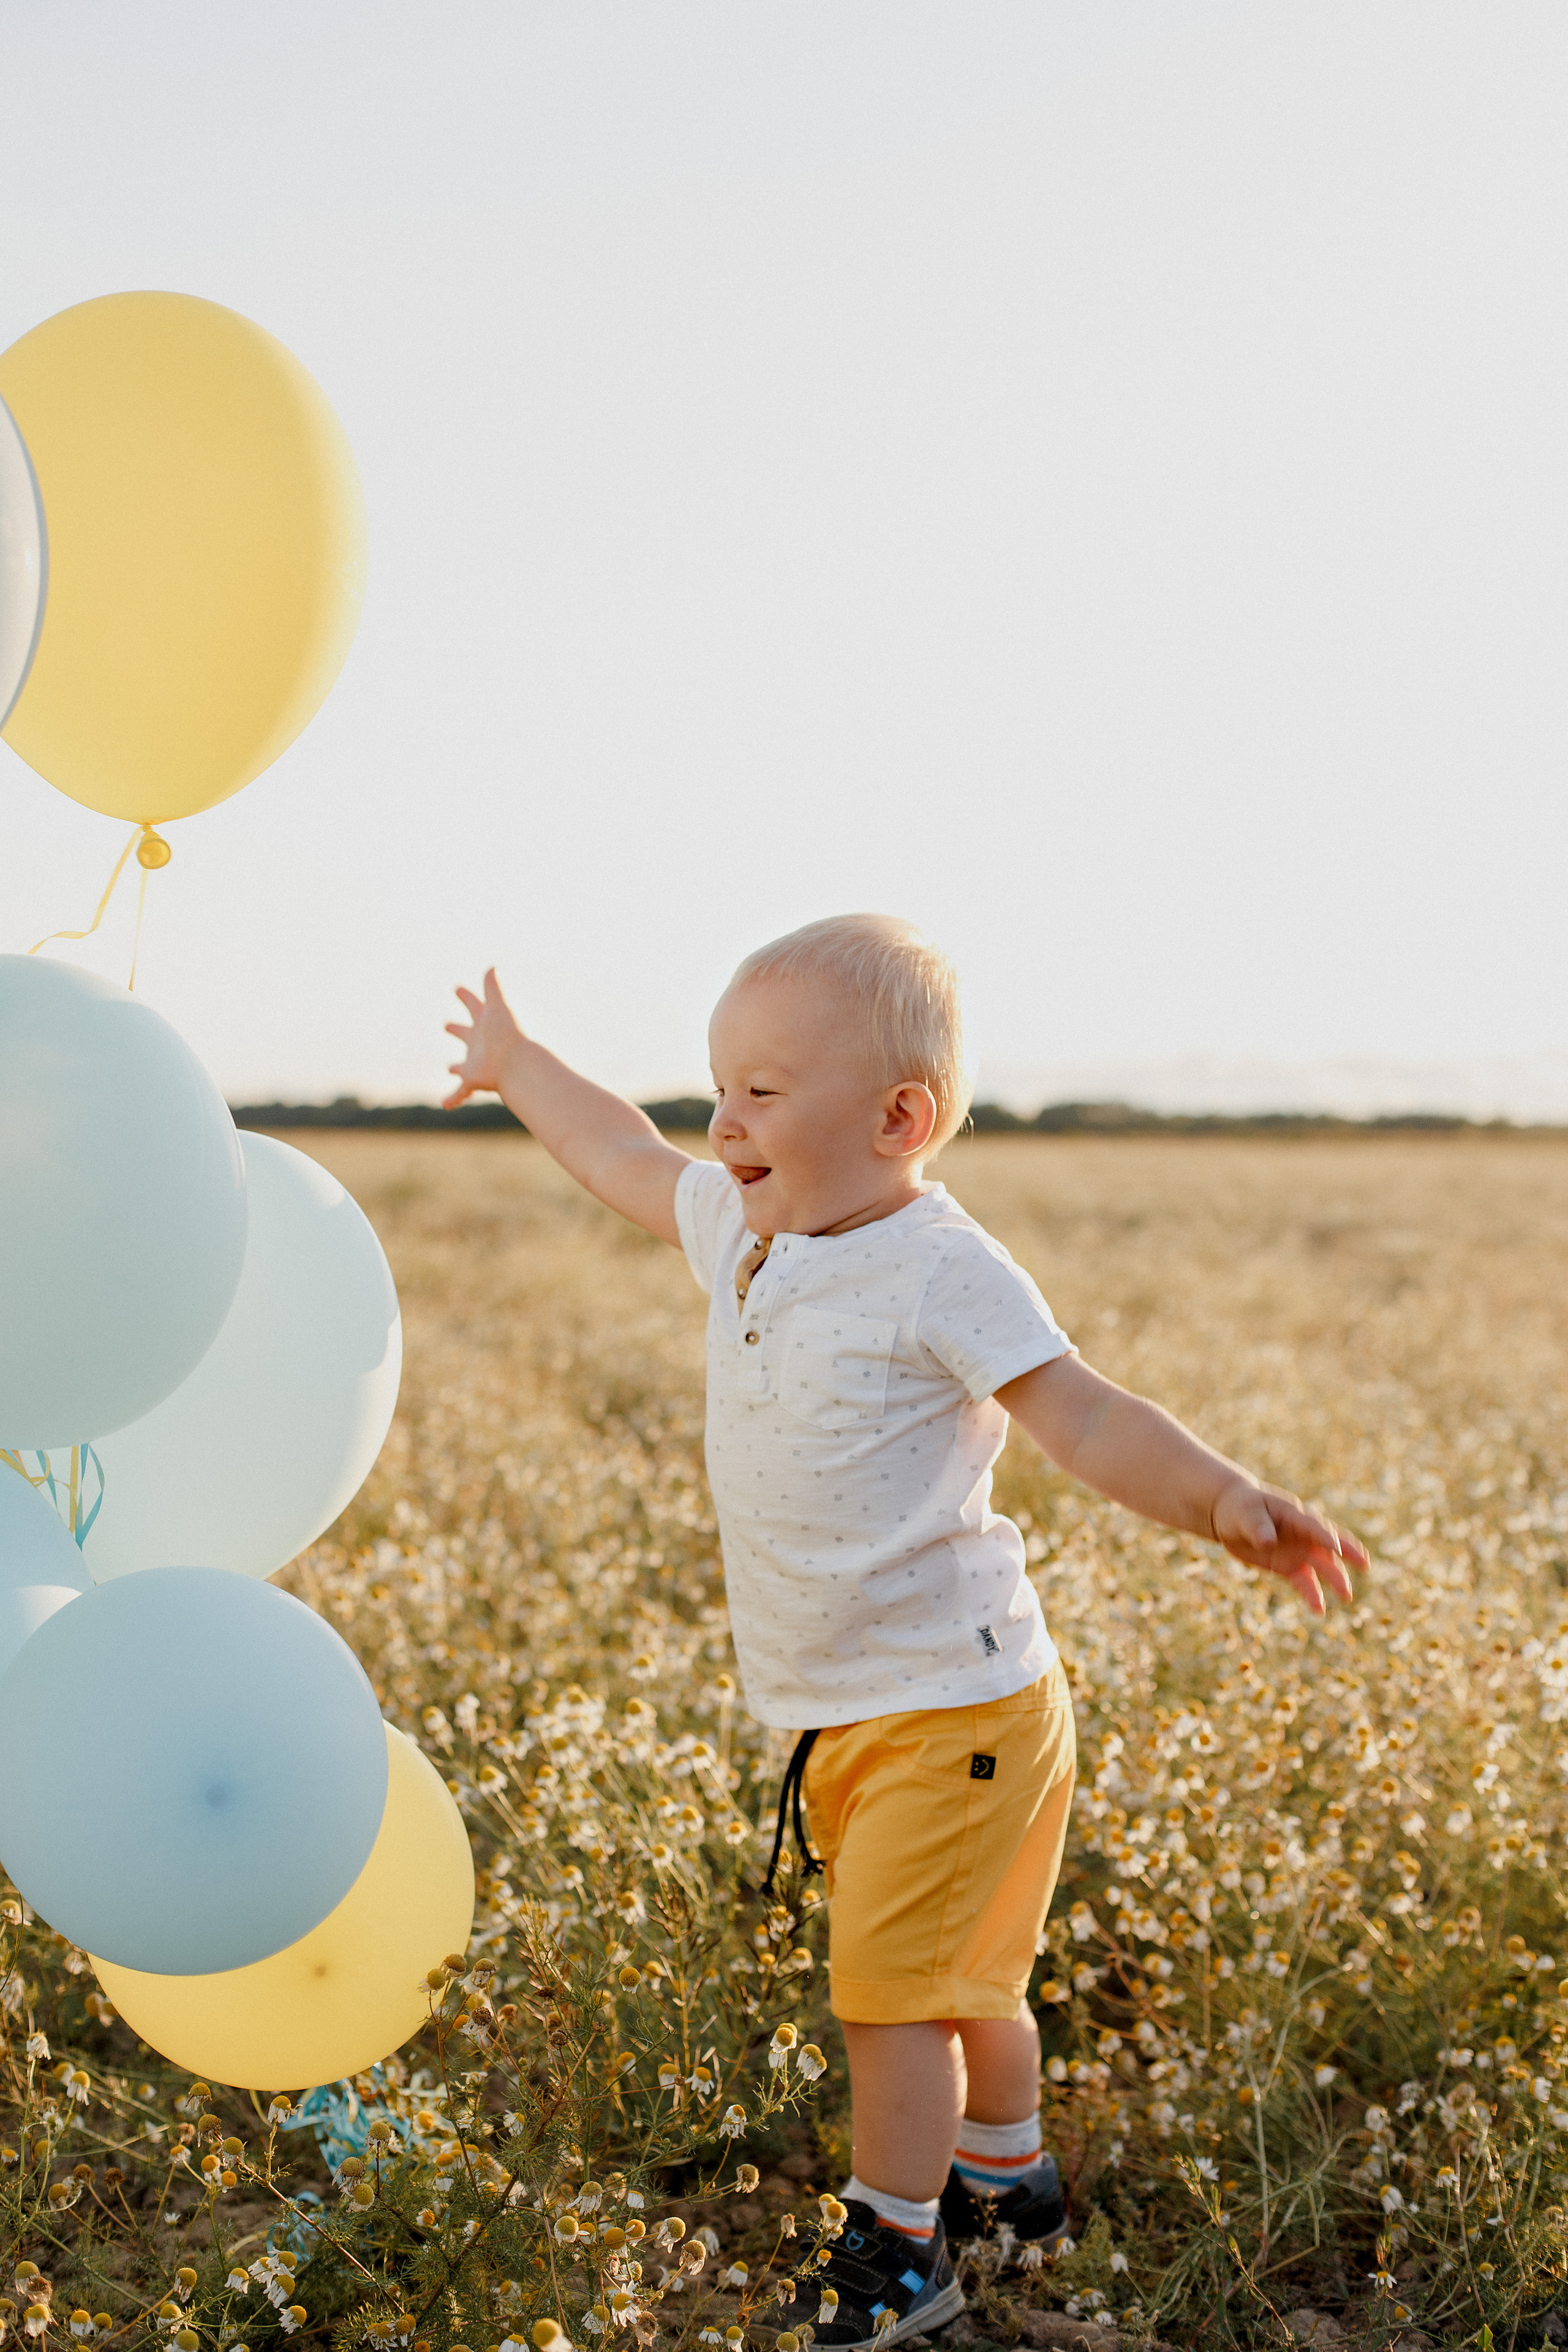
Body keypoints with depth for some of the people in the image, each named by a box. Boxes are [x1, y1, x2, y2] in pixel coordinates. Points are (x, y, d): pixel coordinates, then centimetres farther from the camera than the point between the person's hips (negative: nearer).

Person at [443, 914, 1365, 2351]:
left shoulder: (939, 1272, -21)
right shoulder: (743, 1232, 3)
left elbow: (1091, 1425, -28)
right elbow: (630, 1161, 23)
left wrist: (1224, 1501, -46)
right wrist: (519, 1072, 37)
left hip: (952, 1707, -8)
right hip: (844, 1714, 8)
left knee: (889, 1981, -4)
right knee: (955, 1975, 24)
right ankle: (1007, 2179, 44)